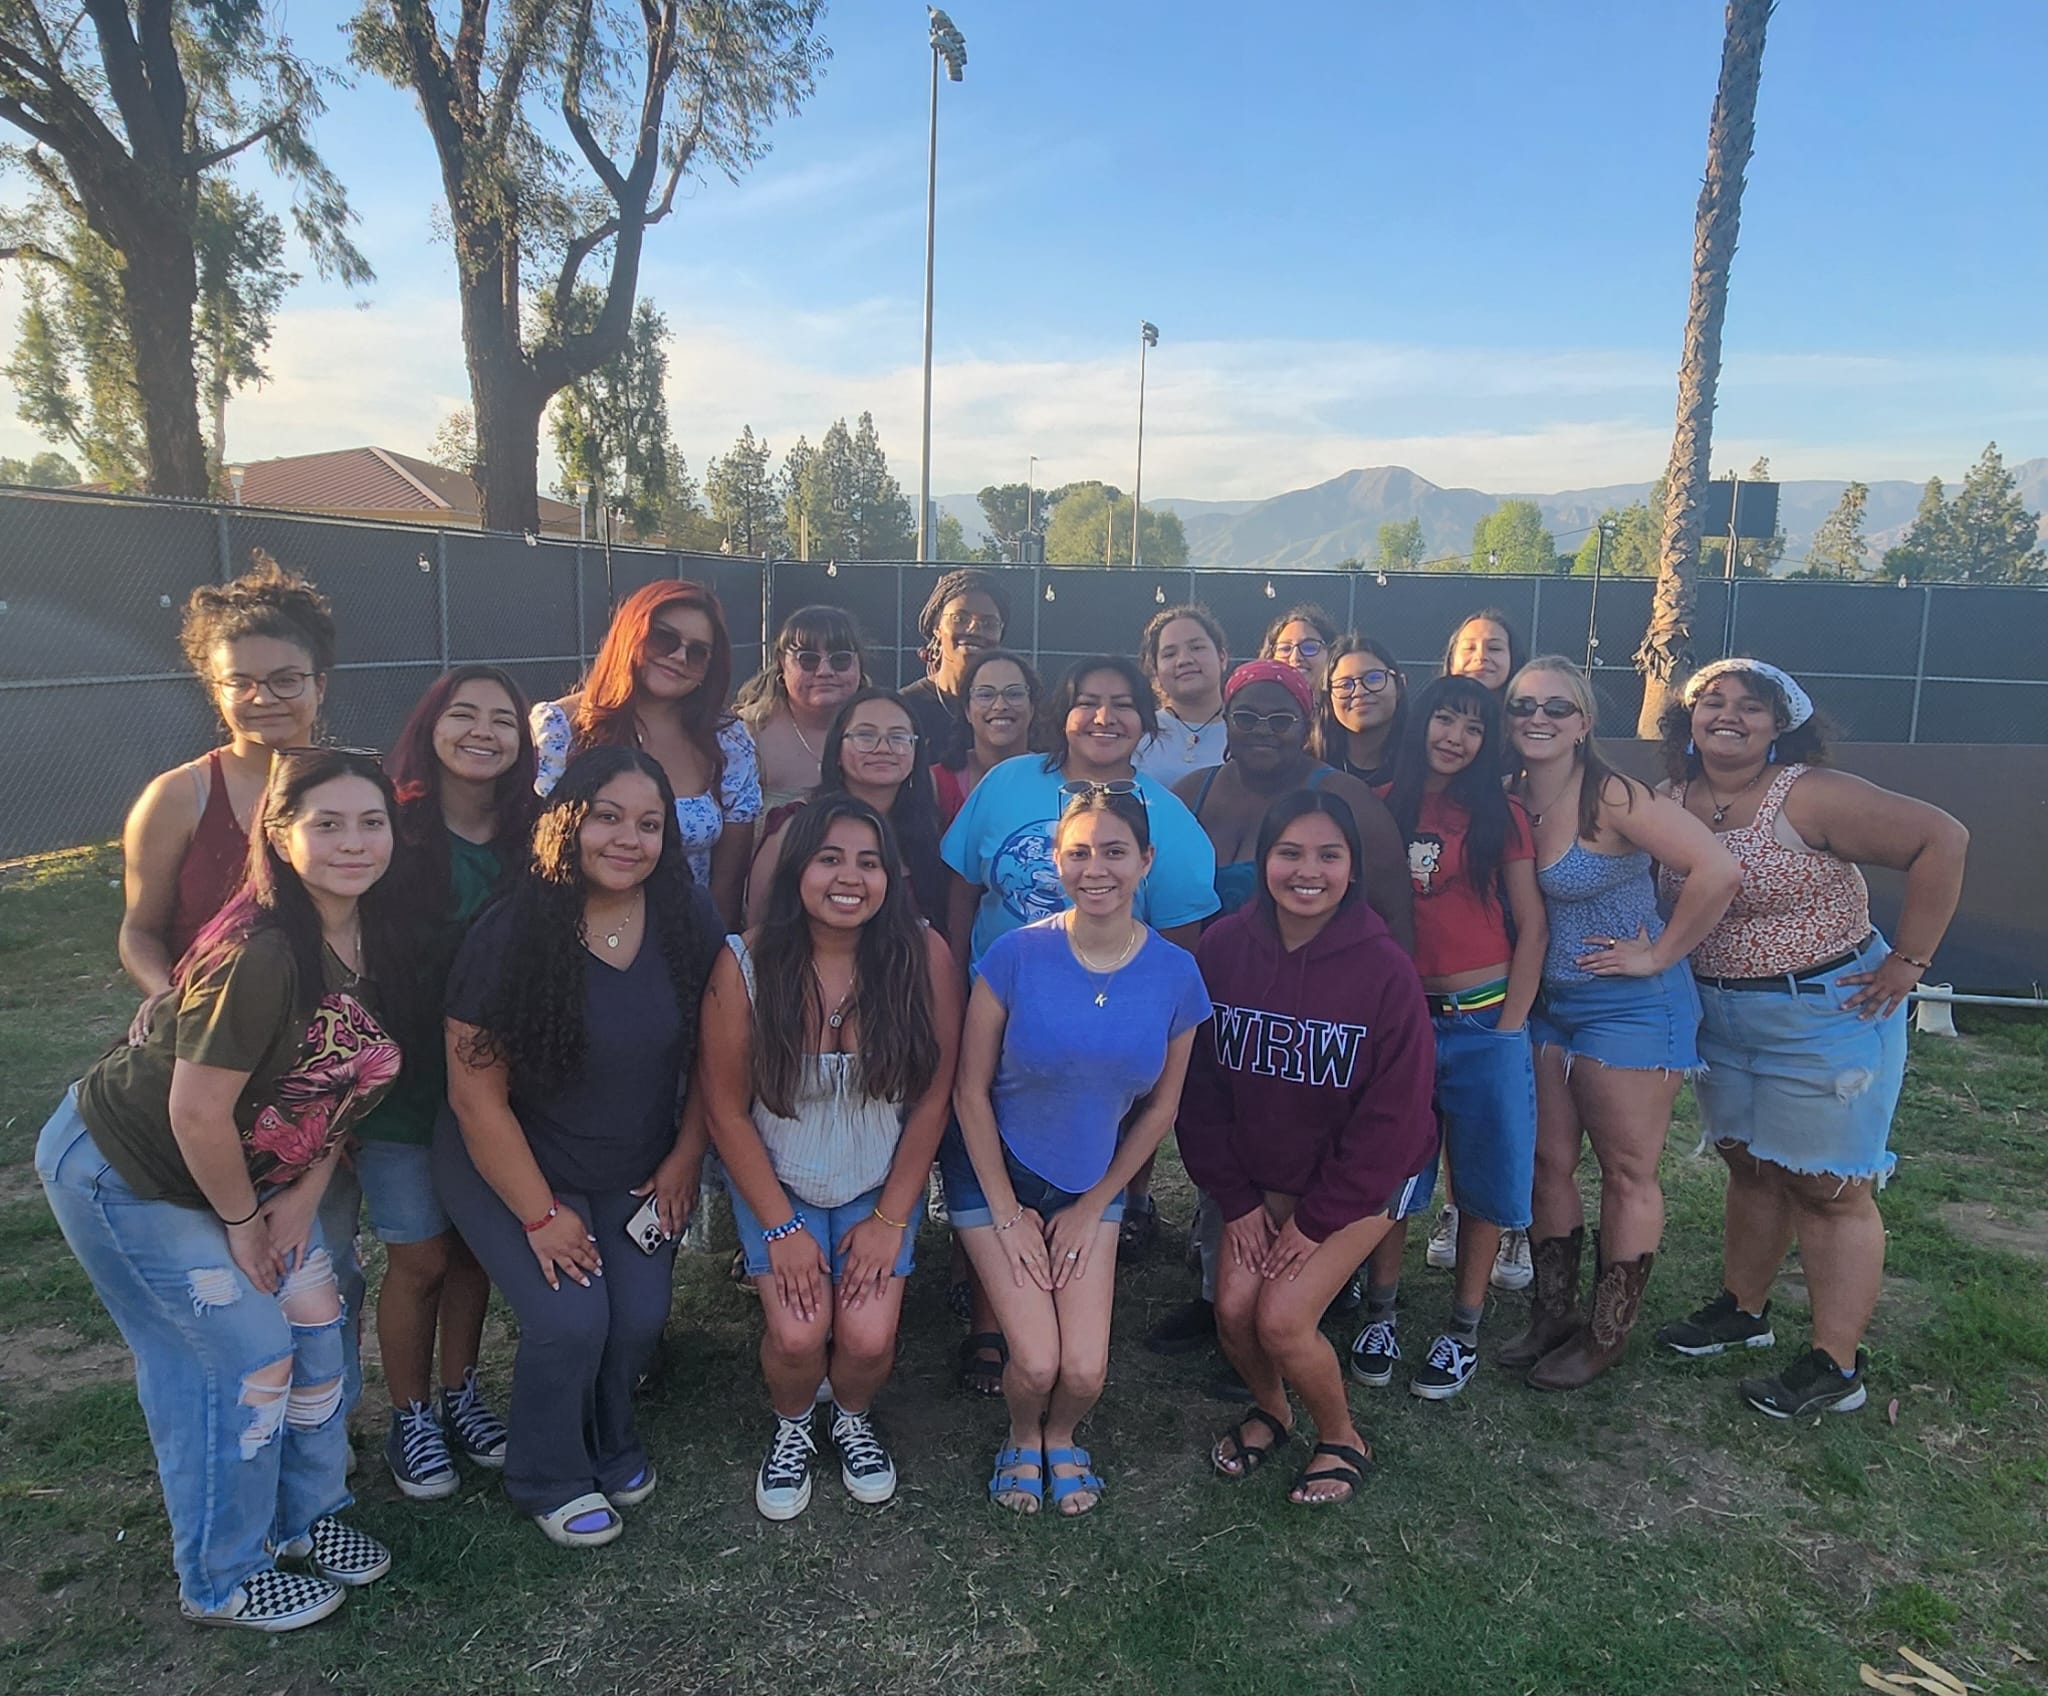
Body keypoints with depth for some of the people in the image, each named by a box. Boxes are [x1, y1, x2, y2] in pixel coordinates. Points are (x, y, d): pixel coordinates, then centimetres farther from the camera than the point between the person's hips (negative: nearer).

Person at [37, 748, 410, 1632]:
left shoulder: (377, 938, -9)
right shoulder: (256, 954, -34)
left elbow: (338, 1083, 1)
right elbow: (197, 1112, -27)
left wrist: (303, 1194, -4)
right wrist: (241, 1223, -13)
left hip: (237, 1170, 7)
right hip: (122, 1172, -7)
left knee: (314, 1320, 8)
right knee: (245, 1357, -2)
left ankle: (303, 1518, 32)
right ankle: (222, 1582, 22)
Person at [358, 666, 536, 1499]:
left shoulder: (530, 839, -4)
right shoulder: (392, 830, -14)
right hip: (401, 1080, -3)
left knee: (473, 1244, 16)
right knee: (419, 1258, 8)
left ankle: (459, 1394, 38)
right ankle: (410, 1417, 30)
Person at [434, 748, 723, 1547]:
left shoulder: (690, 923, -12)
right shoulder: (508, 936, -21)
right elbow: (477, 1096, -16)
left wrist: (684, 1161, -2)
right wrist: (540, 1215, -13)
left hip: (638, 1174, 3)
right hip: (513, 1168, -3)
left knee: (641, 1317, -7)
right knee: (571, 1319, -14)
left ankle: (611, 1442, 28)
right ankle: (548, 1480, 17)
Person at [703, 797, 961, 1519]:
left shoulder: (923, 955, -17)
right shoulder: (746, 963, -18)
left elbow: (933, 1099, -9)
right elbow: (727, 1111, -9)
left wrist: (891, 1220, -7)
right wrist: (780, 1226, -10)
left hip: (882, 1185, 1)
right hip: (776, 1181, 0)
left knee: (868, 1338, -13)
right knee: (797, 1333, -16)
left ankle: (853, 1418, 25)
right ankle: (791, 1428, 21)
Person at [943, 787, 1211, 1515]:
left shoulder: (1175, 974, -13)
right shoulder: (1016, 954, -21)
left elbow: (1160, 1107, 0)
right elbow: (971, 1088, -12)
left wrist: (1093, 1207, 2)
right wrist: (1007, 1215, -9)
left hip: (1092, 1182, 2)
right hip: (995, 1172, -2)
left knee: (1086, 1371, -6)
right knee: (1037, 1363, -10)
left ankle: (1061, 1437, 32)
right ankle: (1023, 1439, 27)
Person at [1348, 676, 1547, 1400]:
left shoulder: (1500, 816, 2)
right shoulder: (1381, 810, 4)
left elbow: (1532, 927, 2)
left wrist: (1509, 1026, -4)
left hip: (1483, 1022, 0)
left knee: (1486, 1176, 6)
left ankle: (1463, 1330, 20)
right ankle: (1379, 1313, 23)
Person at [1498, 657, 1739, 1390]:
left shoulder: (1611, 798, -19)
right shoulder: (1511, 800, 0)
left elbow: (1717, 870, -26)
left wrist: (1659, 955, -17)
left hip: (1630, 1006, -6)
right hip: (1548, 1004, 7)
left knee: (1627, 1173, 7)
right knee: (1547, 1163, 12)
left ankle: (1607, 1334, 21)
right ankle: (1553, 1316, 27)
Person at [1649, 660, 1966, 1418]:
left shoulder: (1809, 796, -19)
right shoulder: (1669, 803, 0)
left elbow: (1942, 839, -20)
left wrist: (1906, 961, -18)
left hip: (1826, 1013, -6)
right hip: (1721, 1015, 6)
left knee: (1827, 1185, 3)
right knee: (1749, 1166, 18)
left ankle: (1836, 1365, 13)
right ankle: (1742, 1311, 35)